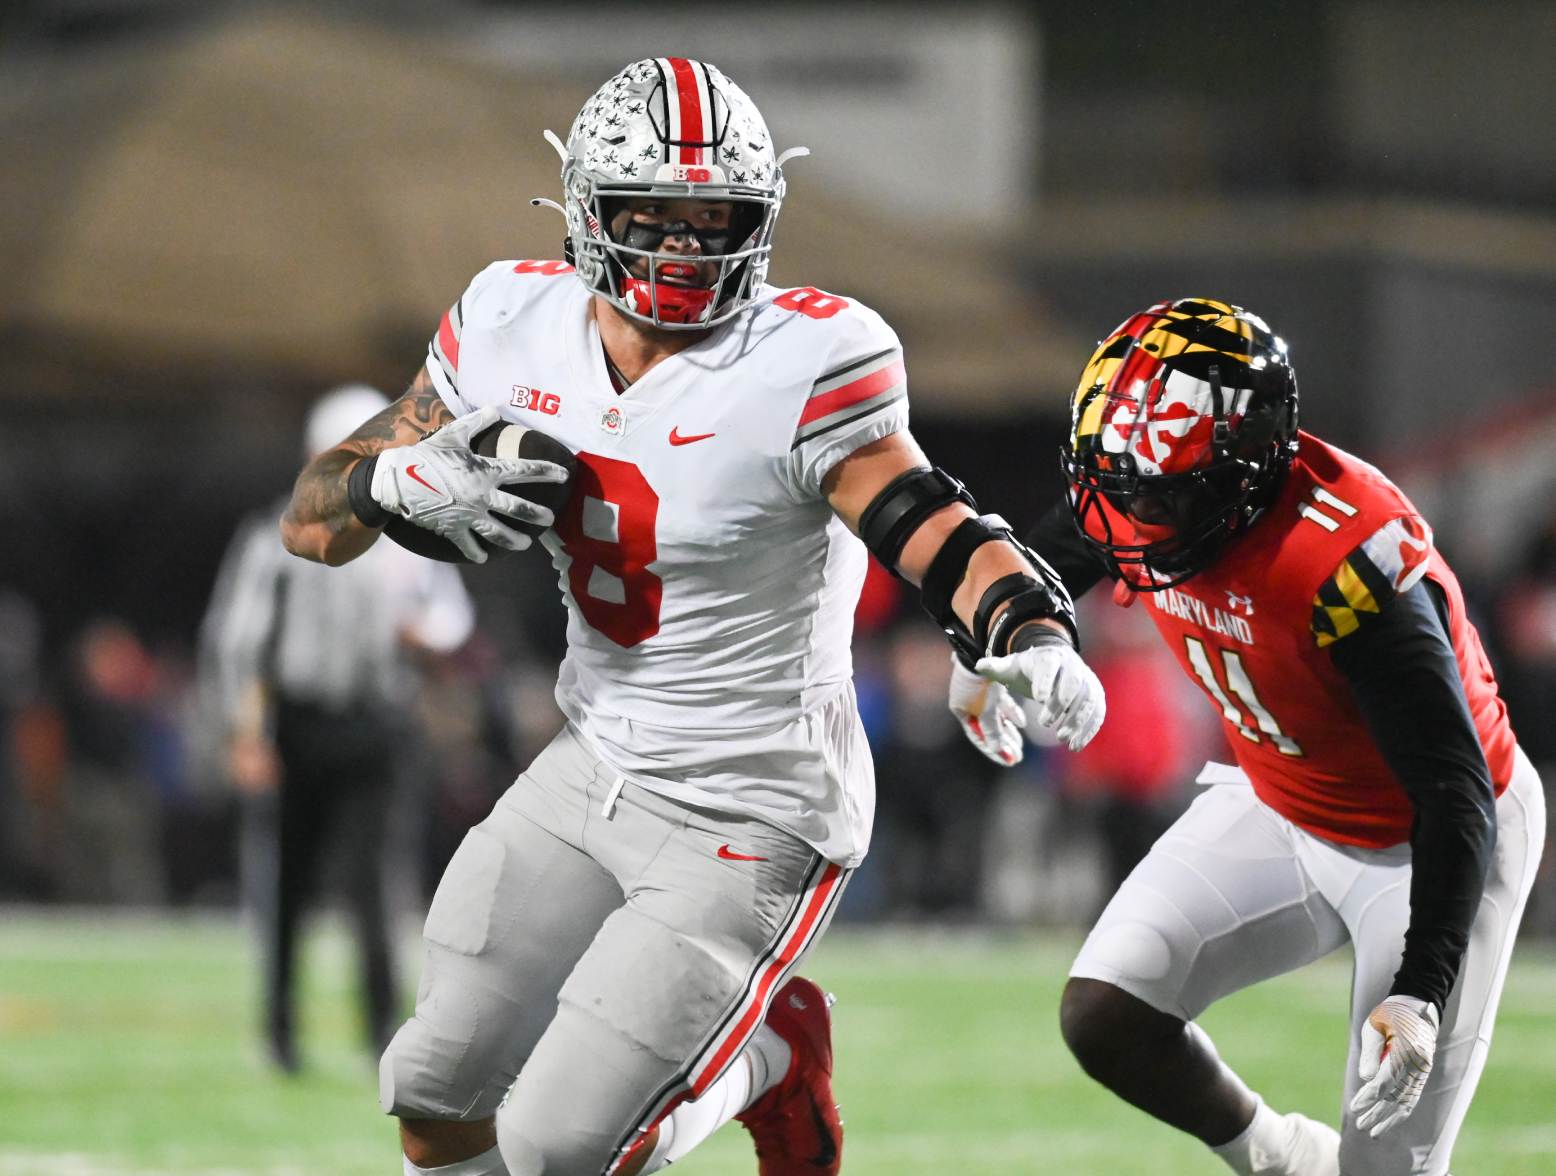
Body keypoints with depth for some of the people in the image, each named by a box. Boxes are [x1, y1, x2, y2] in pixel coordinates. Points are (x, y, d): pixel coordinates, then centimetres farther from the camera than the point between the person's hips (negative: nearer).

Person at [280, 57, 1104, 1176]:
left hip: (750, 822, -6)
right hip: (592, 777, 6)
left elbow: (946, 539, -28)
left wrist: (1037, 641, -50)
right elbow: (312, 523, 1)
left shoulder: (799, 370, -22)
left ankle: (768, 1057, 21)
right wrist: (406, 478, -22)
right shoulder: (517, 329, -4)